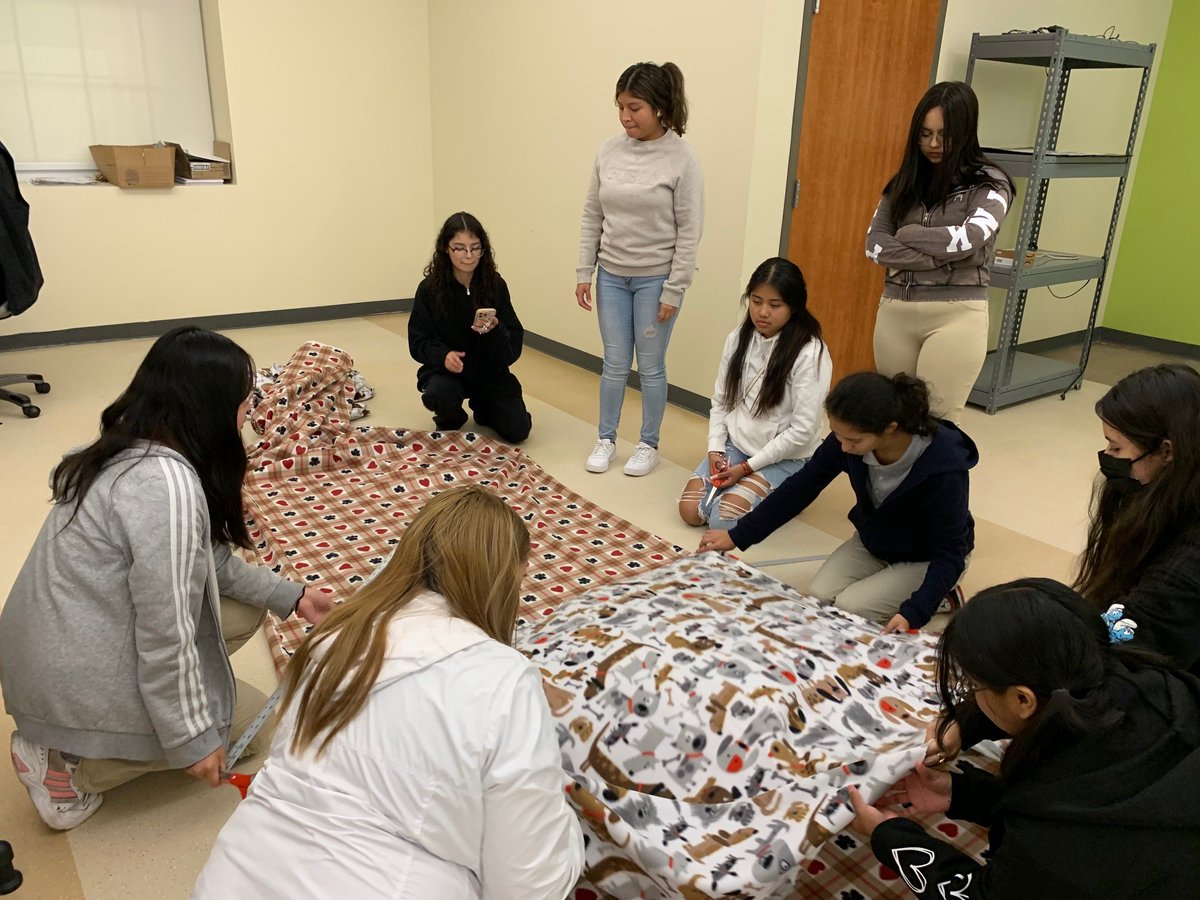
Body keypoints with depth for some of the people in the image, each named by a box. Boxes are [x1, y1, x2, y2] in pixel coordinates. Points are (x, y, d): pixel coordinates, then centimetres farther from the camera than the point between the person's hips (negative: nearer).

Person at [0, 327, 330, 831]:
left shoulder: (127, 451, 3)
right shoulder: (167, 482, -28)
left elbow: (206, 560, 12)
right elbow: (165, 632, -25)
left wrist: (290, 596, 14)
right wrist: (190, 739, -14)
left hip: (49, 656, 9)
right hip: (82, 685, -9)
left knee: (245, 612, 14)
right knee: (257, 720, 12)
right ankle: (72, 765, 3)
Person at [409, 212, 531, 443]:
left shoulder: (495, 285, -9)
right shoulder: (429, 289, -11)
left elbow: (514, 345, -9)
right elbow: (418, 342, -8)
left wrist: (494, 329, -31)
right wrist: (443, 354, -29)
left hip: (490, 372, 1)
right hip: (446, 370, -1)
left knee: (517, 431, -10)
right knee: (438, 394, -34)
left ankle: (482, 406, 24)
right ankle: (450, 422, 5)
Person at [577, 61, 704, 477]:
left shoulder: (681, 159, -12)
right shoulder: (609, 152, 0)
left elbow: (689, 232, -11)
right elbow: (592, 217, 7)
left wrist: (673, 291, -12)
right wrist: (584, 272, 4)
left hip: (655, 279, -3)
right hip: (612, 277, 4)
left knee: (650, 366, 7)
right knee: (615, 363, 12)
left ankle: (648, 444, 23)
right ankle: (606, 439, 27)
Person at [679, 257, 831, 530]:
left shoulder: (809, 354, -20)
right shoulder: (738, 339, -2)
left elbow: (802, 430, -19)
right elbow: (720, 401, 6)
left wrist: (747, 467, -16)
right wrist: (715, 448, -9)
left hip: (783, 458, -5)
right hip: (734, 445, 5)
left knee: (723, 519, -20)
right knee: (690, 512, -9)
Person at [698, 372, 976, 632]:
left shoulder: (942, 469, -37)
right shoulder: (848, 437, -24)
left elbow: (949, 553, -28)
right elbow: (801, 487, -12)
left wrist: (913, 613, -41)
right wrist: (737, 536, -10)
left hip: (927, 559, -5)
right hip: (873, 542, 5)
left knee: (848, 609, -20)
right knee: (820, 596, -12)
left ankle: (940, 596, 4)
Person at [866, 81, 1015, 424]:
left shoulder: (990, 184, -1)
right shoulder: (904, 181, 10)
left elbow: (969, 238, -17)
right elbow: (874, 244, 0)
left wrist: (908, 234, -4)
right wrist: (936, 256, -12)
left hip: (955, 316, -4)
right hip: (895, 311, 4)